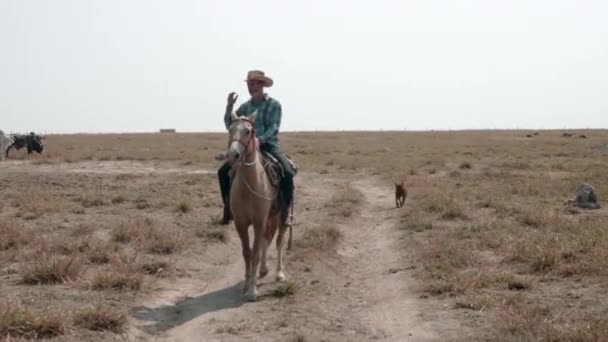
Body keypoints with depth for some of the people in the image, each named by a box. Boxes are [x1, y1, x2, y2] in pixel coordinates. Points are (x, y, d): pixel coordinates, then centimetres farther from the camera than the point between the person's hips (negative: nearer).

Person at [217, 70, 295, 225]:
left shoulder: (274, 105, -3)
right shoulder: (245, 106, 9)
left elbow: (273, 127, -12)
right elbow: (229, 125, 6)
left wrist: (261, 140, -28)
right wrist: (229, 106, -6)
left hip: (269, 145, -4)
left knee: (287, 172, -29)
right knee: (223, 171, -9)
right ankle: (228, 209, 4)